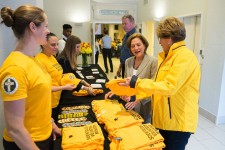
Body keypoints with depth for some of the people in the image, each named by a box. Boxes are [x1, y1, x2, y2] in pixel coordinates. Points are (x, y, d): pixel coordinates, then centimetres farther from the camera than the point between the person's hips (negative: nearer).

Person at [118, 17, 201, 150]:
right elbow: (159, 85, 12)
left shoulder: (184, 57, -19)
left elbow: (169, 87, -27)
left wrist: (136, 82, -24)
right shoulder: (170, 56, 12)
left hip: (178, 122, -8)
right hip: (165, 119, 9)